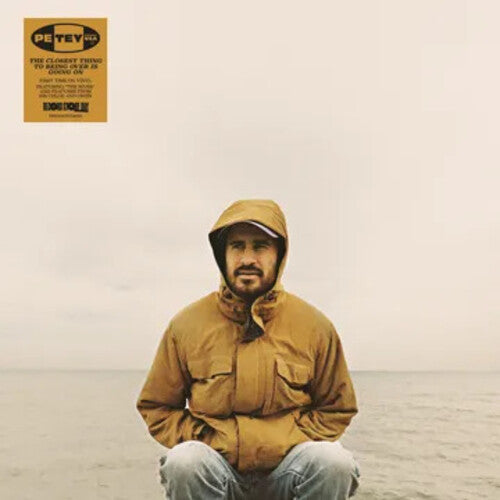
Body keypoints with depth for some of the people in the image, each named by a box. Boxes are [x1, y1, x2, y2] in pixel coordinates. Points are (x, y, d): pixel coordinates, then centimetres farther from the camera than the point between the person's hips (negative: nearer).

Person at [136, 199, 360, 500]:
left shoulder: (316, 327, -1)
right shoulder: (186, 326, -1)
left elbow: (337, 409, 10)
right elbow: (156, 407, 9)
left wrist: (292, 444, -6)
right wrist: (203, 443, -7)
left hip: (286, 469, 1)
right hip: (217, 472, 0)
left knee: (334, 460, -30)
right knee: (185, 460, -32)